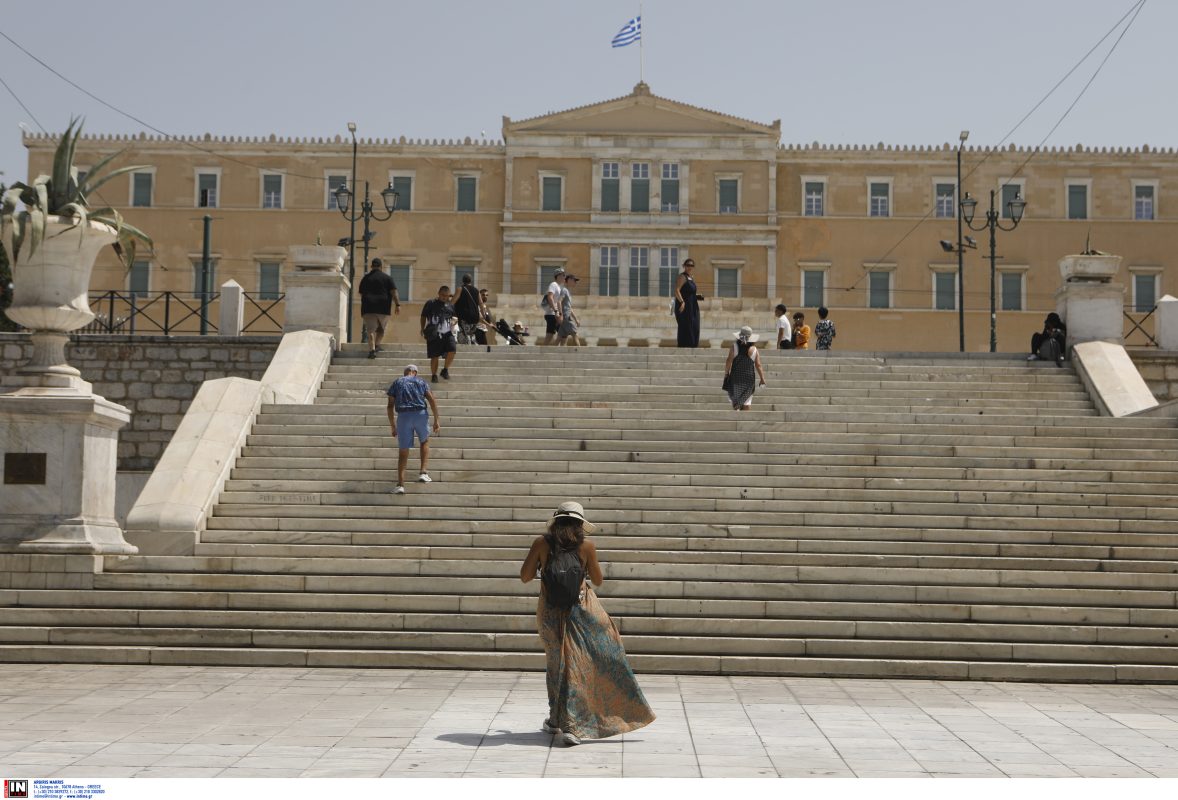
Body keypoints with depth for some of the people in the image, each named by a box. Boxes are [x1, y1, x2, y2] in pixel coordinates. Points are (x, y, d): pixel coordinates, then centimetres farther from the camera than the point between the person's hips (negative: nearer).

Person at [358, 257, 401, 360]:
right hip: (383, 308, -1)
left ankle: (372, 349, -18)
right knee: (382, 328, 17)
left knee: (371, 330, -3)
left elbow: (361, 294, 18)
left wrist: (363, 309, 30)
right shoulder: (387, 278, 4)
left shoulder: (365, 278, 12)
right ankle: (377, 345, 5)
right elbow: (394, 292, -6)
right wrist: (398, 305, -7)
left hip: (368, 308, 1)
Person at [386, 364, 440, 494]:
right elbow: (432, 400, 3)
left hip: (403, 417, 0)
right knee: (425, 442, 27)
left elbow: (390, 406, 9)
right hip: (421, 415, 0)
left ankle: (400, 485, -3)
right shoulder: (421, 382, 16)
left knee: (403, 451, 7)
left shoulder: (396, 383, 17)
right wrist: (436, 420, 6)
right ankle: (424, 472, 14)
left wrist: (393, 427, 14)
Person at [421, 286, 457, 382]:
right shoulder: (431, 304, 1)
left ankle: (445, 369, 1)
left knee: (452, 350, -18)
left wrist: (452, 324, 6)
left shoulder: (450, 305, 12)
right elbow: (423, 317, 9)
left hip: (447, 333, 3)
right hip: (434, 334, -3)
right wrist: (423, 329, 2)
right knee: (435, 356, -1)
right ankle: (434, 375, 14)